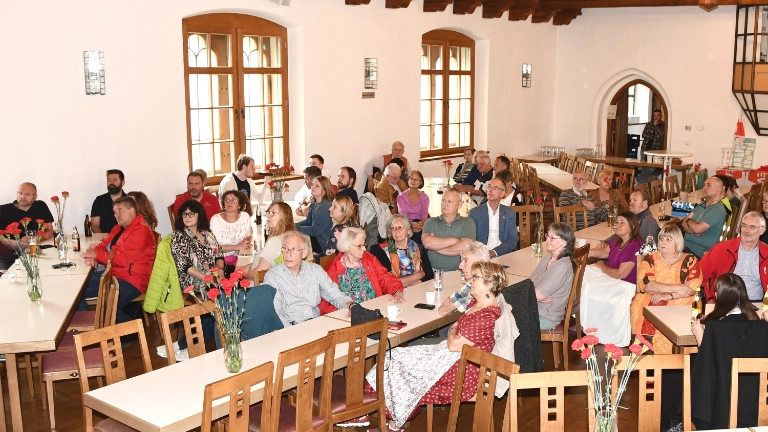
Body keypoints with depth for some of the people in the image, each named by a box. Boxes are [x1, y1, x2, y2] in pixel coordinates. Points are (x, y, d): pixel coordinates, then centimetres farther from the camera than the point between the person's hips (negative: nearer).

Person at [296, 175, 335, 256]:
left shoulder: (326, 207, -24)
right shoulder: (314, 203, 6)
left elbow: (315, 230, -23)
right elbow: (308, 221, 14)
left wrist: (296, 228, -15)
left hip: (323, 244, -9)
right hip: (315, 237, 9)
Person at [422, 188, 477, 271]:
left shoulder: (467, 222, 8)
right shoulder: (431, 222, 12)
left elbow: (466, 247, -10)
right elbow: (427, 242, -7)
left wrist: (437, 248, -2)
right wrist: (454, 240, -4)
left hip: (458, 272, 0)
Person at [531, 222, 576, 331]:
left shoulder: (563, 266, -20)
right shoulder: (546, 259, 9)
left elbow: (538, 295, -22)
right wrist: (538, 296, -14)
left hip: (546, 318, -8)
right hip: (534, 309, 8)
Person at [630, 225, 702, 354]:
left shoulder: (690, 261, 8)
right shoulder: (650, 259, 10)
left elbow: (694, 288, -7)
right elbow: (646, 285, -7)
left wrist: (667, 296, -16)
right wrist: (676, 288, -14)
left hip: (680, 302, -1)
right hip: (649, 301, 2)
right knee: (639, 309, -29)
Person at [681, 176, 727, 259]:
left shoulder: (718, 210, -15)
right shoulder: (701, 205, 13)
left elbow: (698, 228, -23)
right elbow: (684, 223, 8)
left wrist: (689, 220, -1)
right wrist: (692, 231, -15)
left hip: (700, 253, -8)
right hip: (686, 244, 8)